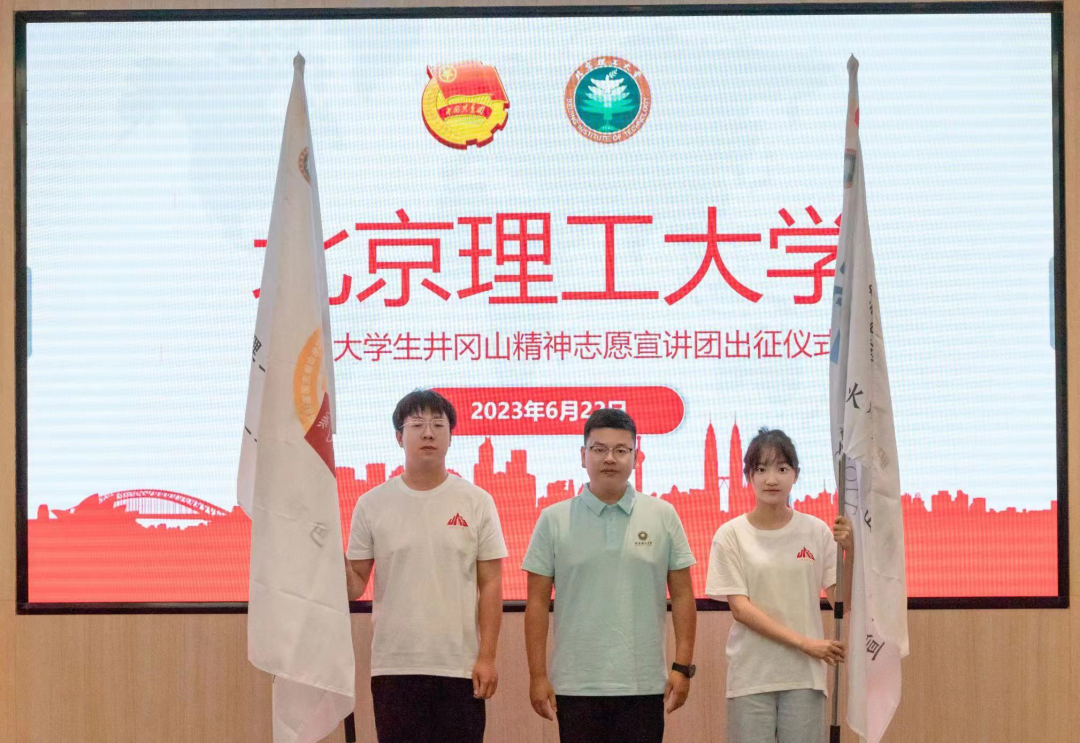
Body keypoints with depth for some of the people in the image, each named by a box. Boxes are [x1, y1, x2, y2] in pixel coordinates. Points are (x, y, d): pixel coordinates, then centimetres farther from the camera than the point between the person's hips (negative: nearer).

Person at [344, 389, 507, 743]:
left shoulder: (477, 503, 2)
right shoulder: (372, 505, 3)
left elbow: (490, 585, 1)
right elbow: (354, 587, 5)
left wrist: (487, 657, -5)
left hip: (460, 667, 0)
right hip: (394, 667, 1)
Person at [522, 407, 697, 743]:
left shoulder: (662, 516, 4)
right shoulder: (554, 520, 2)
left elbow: (682, 596, 5)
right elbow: (537, 603, 2)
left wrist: (682, 666, -2)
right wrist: (537, 675, -3)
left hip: (644, 684, 0)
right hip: (576, 686, 0)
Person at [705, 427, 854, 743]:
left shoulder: (816, 532, 2)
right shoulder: (731, 535, -3)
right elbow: (740, 608, -8)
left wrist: (850, 551, -16)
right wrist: (803, 642, -16)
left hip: (804, 676, 1)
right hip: (751, 676, -1)